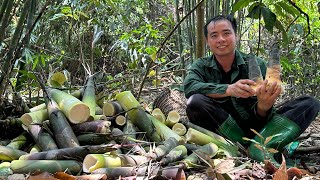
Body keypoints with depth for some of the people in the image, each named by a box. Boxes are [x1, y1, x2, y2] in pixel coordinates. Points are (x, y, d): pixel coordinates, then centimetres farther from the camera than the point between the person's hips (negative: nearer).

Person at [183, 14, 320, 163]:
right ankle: (246, 147, -22)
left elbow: (260, 117, -7)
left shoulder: (256, 65, 0)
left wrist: (264, 106, -32)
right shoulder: (201, 66, 2)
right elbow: (189, 86, -23)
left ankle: (259, 147, -31)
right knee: (196, 102, -30)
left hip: (254, 130, 2)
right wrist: (228, 89, -37)